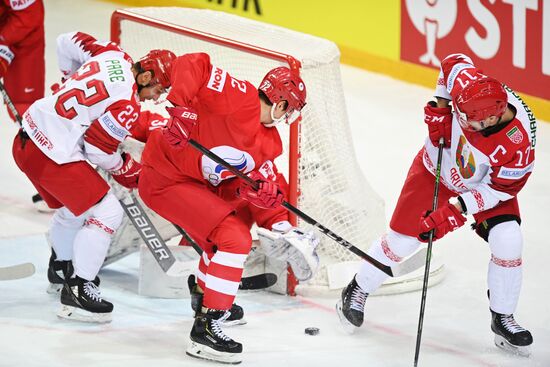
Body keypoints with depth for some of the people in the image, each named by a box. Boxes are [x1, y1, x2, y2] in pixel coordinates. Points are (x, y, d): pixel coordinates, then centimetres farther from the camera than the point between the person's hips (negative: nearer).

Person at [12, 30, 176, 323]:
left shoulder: (113, 55, 3)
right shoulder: (127, 105, -19)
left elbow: (68, 42, 16)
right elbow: (98, 149, -15)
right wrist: (128, 170, 4)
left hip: (29, 137, 10)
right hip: (53, 155, -10)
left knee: (75, 207, 29)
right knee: (106, 213, -5)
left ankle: (61, 270, 48)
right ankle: (77, 290, -2)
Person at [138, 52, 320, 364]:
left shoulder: (268, 143, 8)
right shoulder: (239, 98, -19)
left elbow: (265, 191, 6)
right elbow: (193, 64, -25)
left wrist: (279, 225, -9)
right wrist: (180, 106, -35)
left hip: (200, 183, 10)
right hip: (165, 179, -10)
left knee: (239, 215, 30)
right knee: (235, 239, -18)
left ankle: (205, 293, 46)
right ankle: (206, 326, -14)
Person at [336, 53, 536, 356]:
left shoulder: (519, 144, -39)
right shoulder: (473, 84, -34)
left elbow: (502, 189, -25)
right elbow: (452, 62, -11)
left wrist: (458, 209, -29)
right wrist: (439, 109, -18)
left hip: (488, 185, -1)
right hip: (436, 170, 2)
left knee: (507, 240, -19)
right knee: (402, 239, 2)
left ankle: (503, 319, 1)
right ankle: (357, 292, 26)